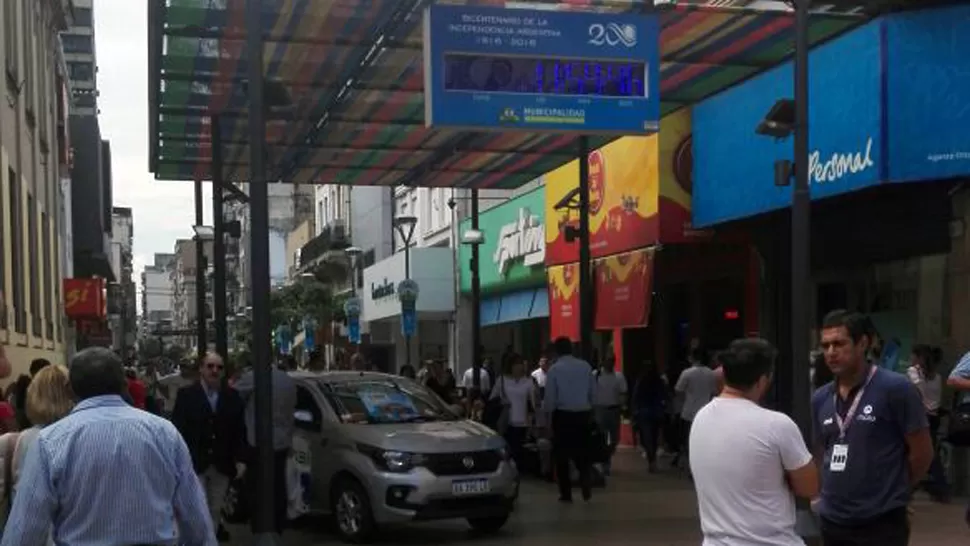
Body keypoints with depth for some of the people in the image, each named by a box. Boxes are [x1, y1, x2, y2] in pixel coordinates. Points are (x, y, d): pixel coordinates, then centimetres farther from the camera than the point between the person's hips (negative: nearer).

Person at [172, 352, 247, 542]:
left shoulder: (233, 396, 6)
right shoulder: (186, 394, -1)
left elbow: (240, 431, 5)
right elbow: (178, 429, -6)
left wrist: (240, 460, -2)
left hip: (222, 465, 3)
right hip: (194, 463, -3)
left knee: (216, 510, 12)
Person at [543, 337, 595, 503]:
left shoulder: (554, 369, -9)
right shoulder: (585, 366, 0)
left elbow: (550, 398, -8)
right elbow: (592, 392, 4)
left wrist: (546, 409, 12)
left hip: (563, 415, -3)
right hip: (582, 414, 3)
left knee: (562, 453, 8)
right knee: (581, 451, 15)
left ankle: (566, 493, 9)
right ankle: (586, 481, -8)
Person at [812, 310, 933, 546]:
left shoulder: (895, 388, -11)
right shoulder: (820, 399, 6)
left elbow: (922, 451, -6)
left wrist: (891, 493, 3)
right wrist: (833, 493, 8)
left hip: (882, 523, -6)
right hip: (832, 522, 6)